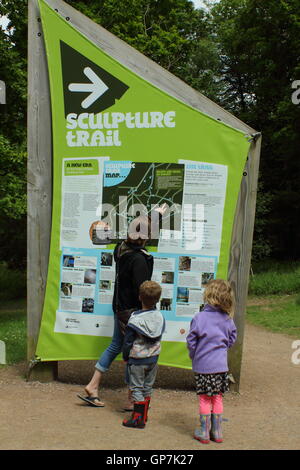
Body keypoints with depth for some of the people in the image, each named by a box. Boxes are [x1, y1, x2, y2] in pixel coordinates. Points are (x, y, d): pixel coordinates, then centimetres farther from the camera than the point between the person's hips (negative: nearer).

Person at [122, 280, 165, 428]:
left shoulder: (135, 319, -19)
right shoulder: (160, 317, -4)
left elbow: (128, 341, -11)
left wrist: (125, 357, 2)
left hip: (137, 360, -5)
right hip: (153, 358, 5)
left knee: (137, 388, 5)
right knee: (148, 388, 16)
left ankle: (137, 419, 7)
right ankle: (144, 416, 26)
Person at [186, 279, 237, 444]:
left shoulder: (199, 318, -17)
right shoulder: (227, 319, -6)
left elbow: (191, 341, -11)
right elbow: (232, 339, 5)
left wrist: (194, 356, 7)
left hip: (203, 365, -3)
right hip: (221, 364, 3)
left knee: (204, 399, 9)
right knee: (217, 398, 15)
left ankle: (204, 432, 17)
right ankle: (217, 431, 23)